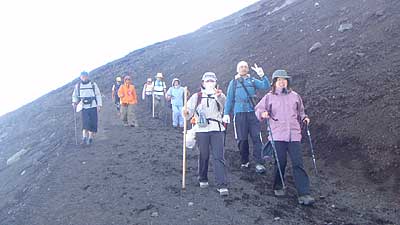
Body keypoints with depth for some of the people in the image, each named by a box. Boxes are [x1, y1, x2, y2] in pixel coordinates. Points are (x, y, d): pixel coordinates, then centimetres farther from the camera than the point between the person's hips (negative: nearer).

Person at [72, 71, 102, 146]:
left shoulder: (93, 84, -1)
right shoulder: (78, 85, 5)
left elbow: (98, 95, 2)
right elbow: (75, 95, 16)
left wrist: (99, 105, -5)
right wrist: (74, 102, -1)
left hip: (93, 106, 0)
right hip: (84, 107, 1)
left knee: (93, 123, 0)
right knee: (85, 123, -11)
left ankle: (90, 139, 11)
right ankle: (84, 139, -10)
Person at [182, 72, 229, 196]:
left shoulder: (219, 95, 7)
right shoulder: (196, 97, 11)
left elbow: (224, 101, -18)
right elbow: (190, 110, 1)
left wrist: (219, 96, -40)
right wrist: (186, 113, -23)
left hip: (217, 129, -1)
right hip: (201, 130, 1)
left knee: (219, 157, -6)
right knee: (204, 156, 10)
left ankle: (222, 185, -6)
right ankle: (203, 179, 30)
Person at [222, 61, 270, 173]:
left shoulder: (253, 81, 14)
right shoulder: (233, 82, 13)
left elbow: (266, 86, -1)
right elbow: (229, 99, 12)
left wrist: (262, 75, -16)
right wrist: (226, 113, 4)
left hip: (253, 112, 0)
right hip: (239, 113, 0)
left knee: (256, 137, -8)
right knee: (242, 139, 2)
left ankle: (259, 163, -5)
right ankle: (244, 162, 16)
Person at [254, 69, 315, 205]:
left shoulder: (295, 96, 15)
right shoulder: (269, 97, 7)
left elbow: (300, 112, 27)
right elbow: (258, 109, 11)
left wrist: (304, 118, 8)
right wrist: (263, 113, -10)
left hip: (294, 135, 2)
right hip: (277, 135, -1)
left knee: (298, 164, -5)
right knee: (280, 162, 2)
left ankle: (304, 194, -3)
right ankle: (278, 187, 26)